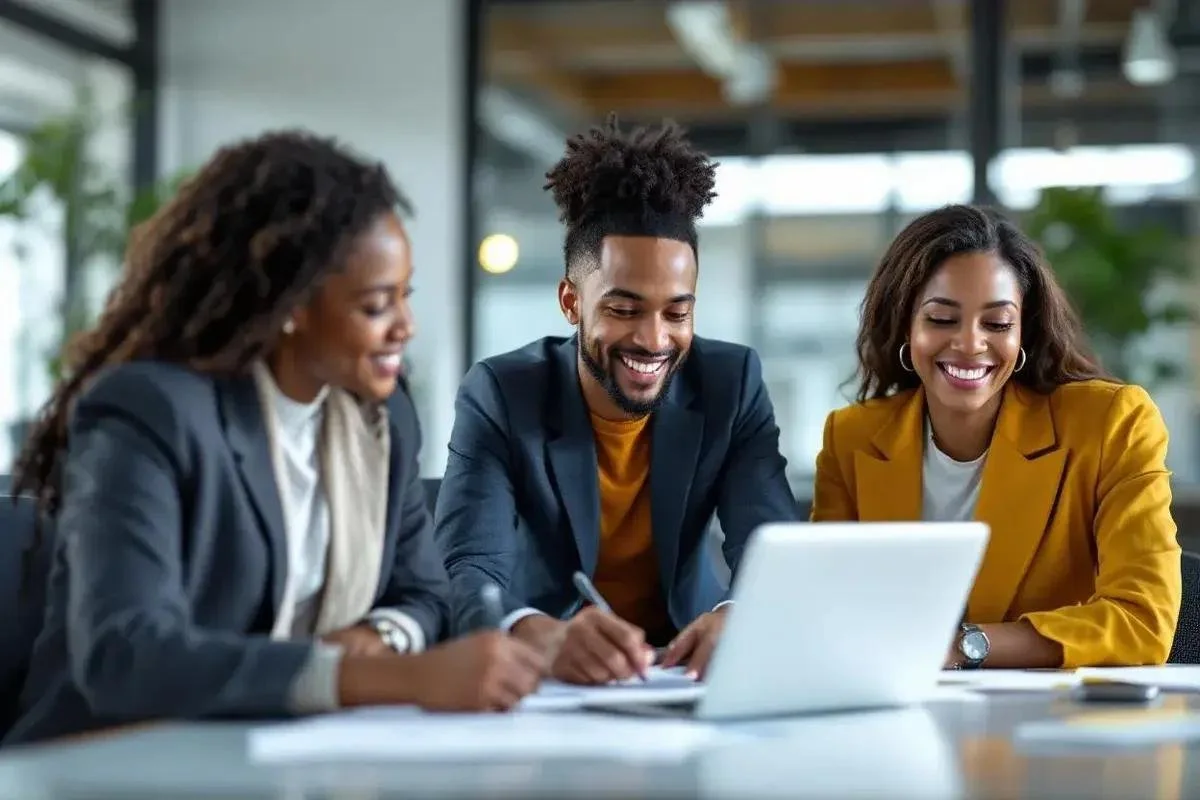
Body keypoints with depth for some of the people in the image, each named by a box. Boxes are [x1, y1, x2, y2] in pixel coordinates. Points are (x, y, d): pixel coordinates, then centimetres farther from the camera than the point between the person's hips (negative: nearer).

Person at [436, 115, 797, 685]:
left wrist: (738, 620, -40)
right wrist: (545, 639, -47)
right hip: (542, 682, -1)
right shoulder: (499, 395, -13)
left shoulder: (732, 384, -6)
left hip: (685, 674, 1)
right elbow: (467, 575, -25)